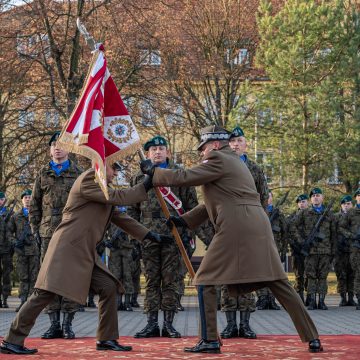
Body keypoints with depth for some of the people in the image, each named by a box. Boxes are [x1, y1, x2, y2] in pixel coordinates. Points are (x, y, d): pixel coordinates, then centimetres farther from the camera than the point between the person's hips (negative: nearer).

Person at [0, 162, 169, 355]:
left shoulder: (102, 188, 20)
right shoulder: (88, 178, -9)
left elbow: (119, 216, 22)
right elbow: (117, 197, -15)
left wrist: (147, 234, 18)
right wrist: (144, 187, -5)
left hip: (85, 253, 10)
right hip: (67, 249, -10)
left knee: (108, 288, 2)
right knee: (46, 293, -10)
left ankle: (106, 339, 10)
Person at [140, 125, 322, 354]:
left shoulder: (219, 160, 0)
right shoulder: (235, 162, 29)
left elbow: (185, 178, -8)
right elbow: (214, 203, 30)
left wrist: (153, 171, 5)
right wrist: (184, 221, 25)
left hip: (236, 229, -9)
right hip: (259, 229, 9)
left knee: (205, 281, 2)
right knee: (279, 284, 7)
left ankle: (210, 340, -1)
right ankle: (313, 339, 6)